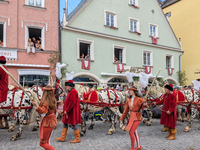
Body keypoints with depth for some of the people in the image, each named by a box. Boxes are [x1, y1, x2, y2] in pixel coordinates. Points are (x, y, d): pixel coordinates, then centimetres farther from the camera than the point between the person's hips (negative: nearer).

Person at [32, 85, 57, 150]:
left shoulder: (46, 101, -24)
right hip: (52, 122, 8)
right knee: (46, 141, 23)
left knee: (43, 143, 4)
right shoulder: (53, 101, 0)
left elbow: (43, 111, -40)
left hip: (47, 123, -8)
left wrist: (37, 106, -55)